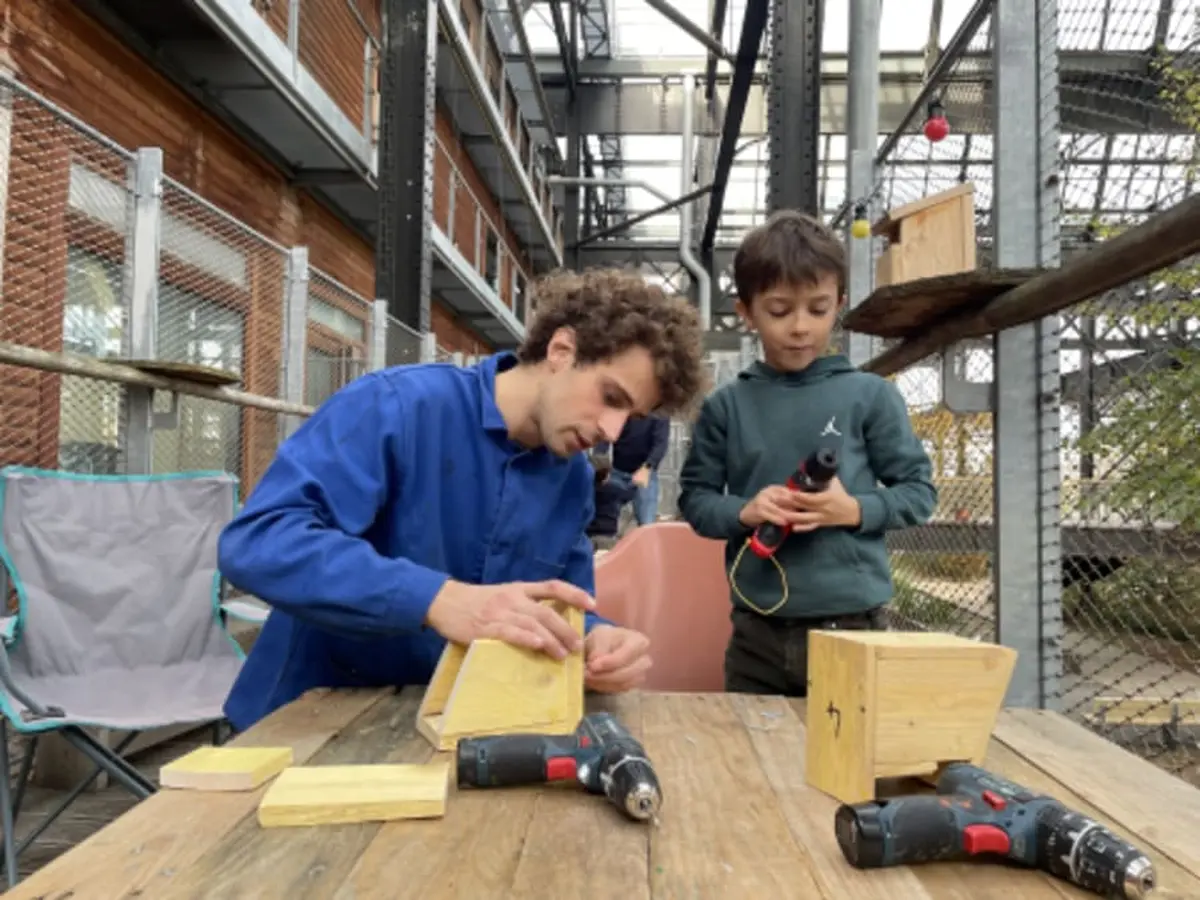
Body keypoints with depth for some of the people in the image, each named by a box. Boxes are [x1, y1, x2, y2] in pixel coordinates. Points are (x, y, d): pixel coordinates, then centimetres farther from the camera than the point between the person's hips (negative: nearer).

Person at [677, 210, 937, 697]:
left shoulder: (870, 395, -1)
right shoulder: (727, 405, 2)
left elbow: (919, 489, 3)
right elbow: (695, 498, 6)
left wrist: (855, 510, -14)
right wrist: (744, 511, -13)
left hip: (854, 624, -1)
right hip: (758, 630, 1)